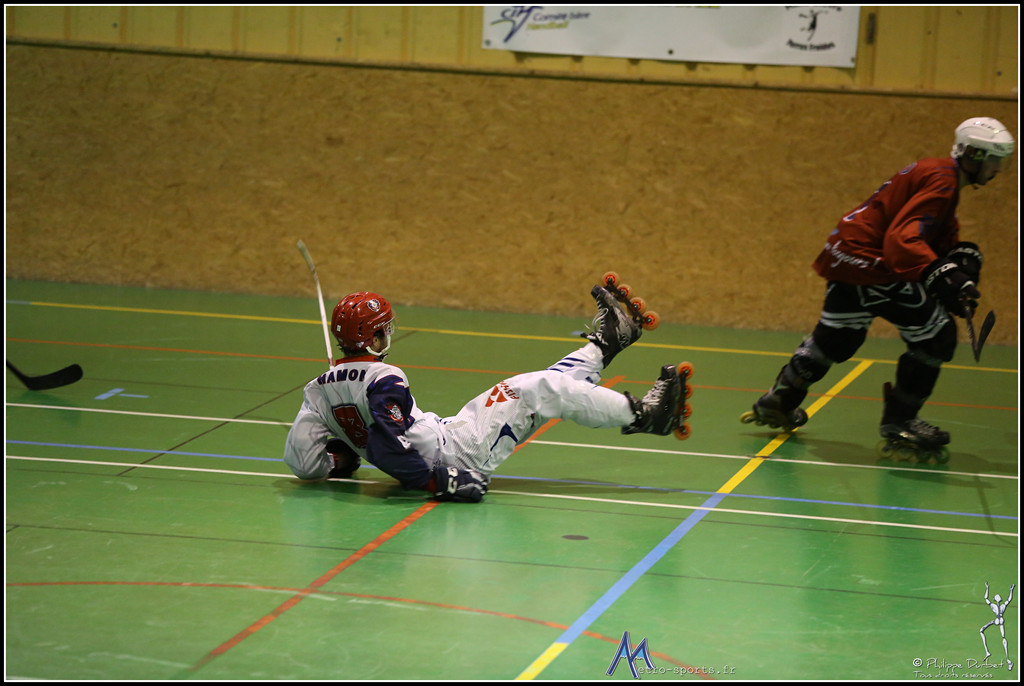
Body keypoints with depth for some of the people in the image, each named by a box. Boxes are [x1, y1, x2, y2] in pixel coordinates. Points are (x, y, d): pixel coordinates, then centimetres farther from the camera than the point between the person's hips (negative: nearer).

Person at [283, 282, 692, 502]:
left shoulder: (320, 390, 0)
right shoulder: (384, 381, -24)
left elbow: (300, 460, -4)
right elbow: (387, 451, -34)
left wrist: (339, 459, 12)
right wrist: (440, 481, -30)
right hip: (455, 453, -9)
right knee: (540, 390, -2)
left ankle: (603, 345, 35)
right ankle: (643, 414, 8)